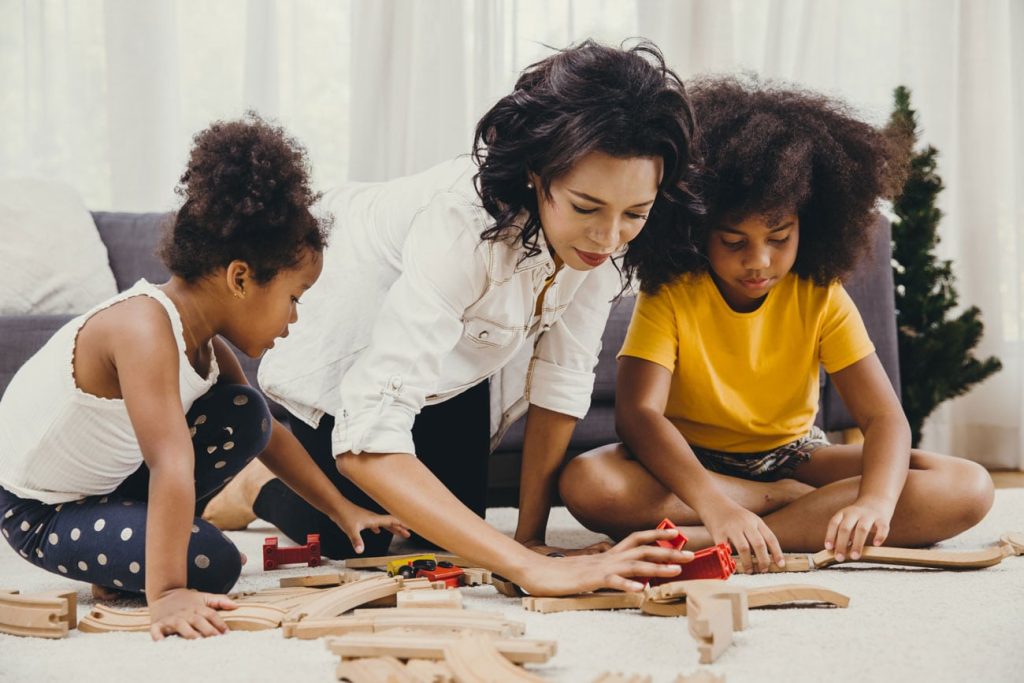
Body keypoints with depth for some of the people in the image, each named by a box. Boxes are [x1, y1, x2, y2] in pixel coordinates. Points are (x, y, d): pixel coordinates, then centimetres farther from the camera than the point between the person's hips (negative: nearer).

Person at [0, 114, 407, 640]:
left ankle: (152, 532, 8)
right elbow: (172, 467, -39)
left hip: (107, 479, 9)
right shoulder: (145, 328, -32)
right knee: (210, 563, -25)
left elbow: (269, 435, 10)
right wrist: (164, 594, -45)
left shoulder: (204, 342, -3)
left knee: (244, 418, -4)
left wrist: (343, 512, 10)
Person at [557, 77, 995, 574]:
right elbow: (637, 412, -30)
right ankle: (792, 501, -23)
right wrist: (715, 506, -47)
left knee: (968, 488, -22)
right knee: (587, 484, -36)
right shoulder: (669, 294, -16)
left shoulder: (820, 297, -9)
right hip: (689, 463, -2)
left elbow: (883, 416, -17)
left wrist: (875, 501, -40)